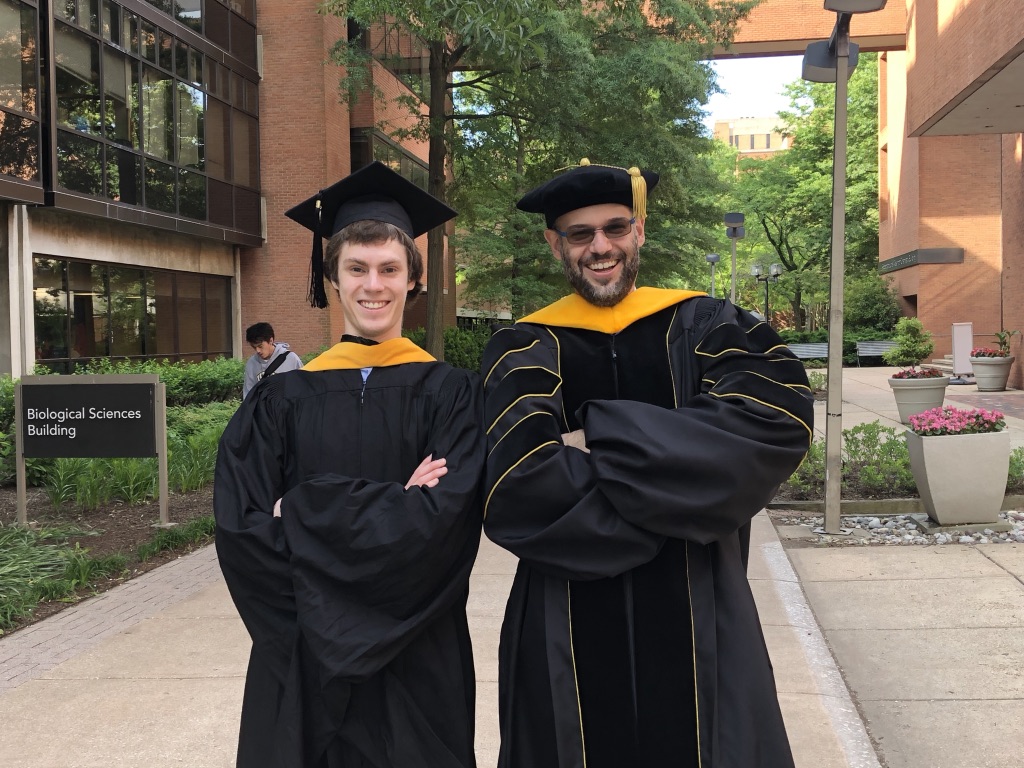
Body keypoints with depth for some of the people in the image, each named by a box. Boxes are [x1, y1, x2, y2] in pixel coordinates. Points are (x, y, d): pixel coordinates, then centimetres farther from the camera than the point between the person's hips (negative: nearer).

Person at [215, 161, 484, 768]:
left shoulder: (450, 393, -4)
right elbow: (241, 526, -9)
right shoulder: (287, 399, 1)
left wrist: (305, 513, -16)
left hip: (416, 655, -1)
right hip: (304, 655, 2)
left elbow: (443, 520, -16)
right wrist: (390, 507, -17)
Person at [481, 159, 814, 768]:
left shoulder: (700, 326, 3)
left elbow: (782, 418, -17)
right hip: (568, 632, 0)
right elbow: (519, 488, -17)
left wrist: (599, 439, -18)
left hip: (696, 621, 0)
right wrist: (686, 475, -13)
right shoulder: (524, 352, 0)